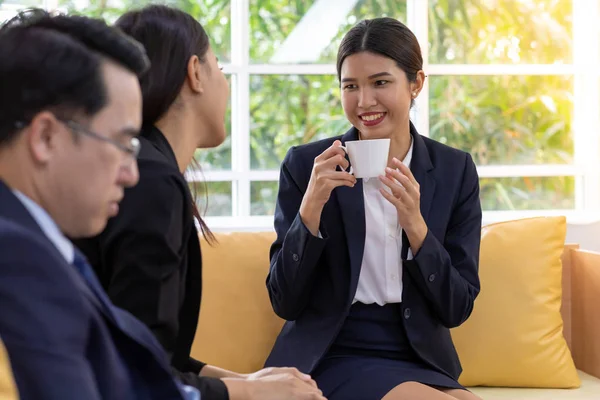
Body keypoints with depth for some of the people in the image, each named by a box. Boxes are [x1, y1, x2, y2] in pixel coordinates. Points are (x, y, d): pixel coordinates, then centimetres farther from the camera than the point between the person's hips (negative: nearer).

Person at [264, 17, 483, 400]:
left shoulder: (455, 170, 2)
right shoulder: (305, 165, -3)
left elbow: (457, 309, 0)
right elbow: (286, 303, -5)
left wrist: (414, 225, -15)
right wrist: (311, 207, -19)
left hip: (423, 362, 3)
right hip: (332, 359, -3)